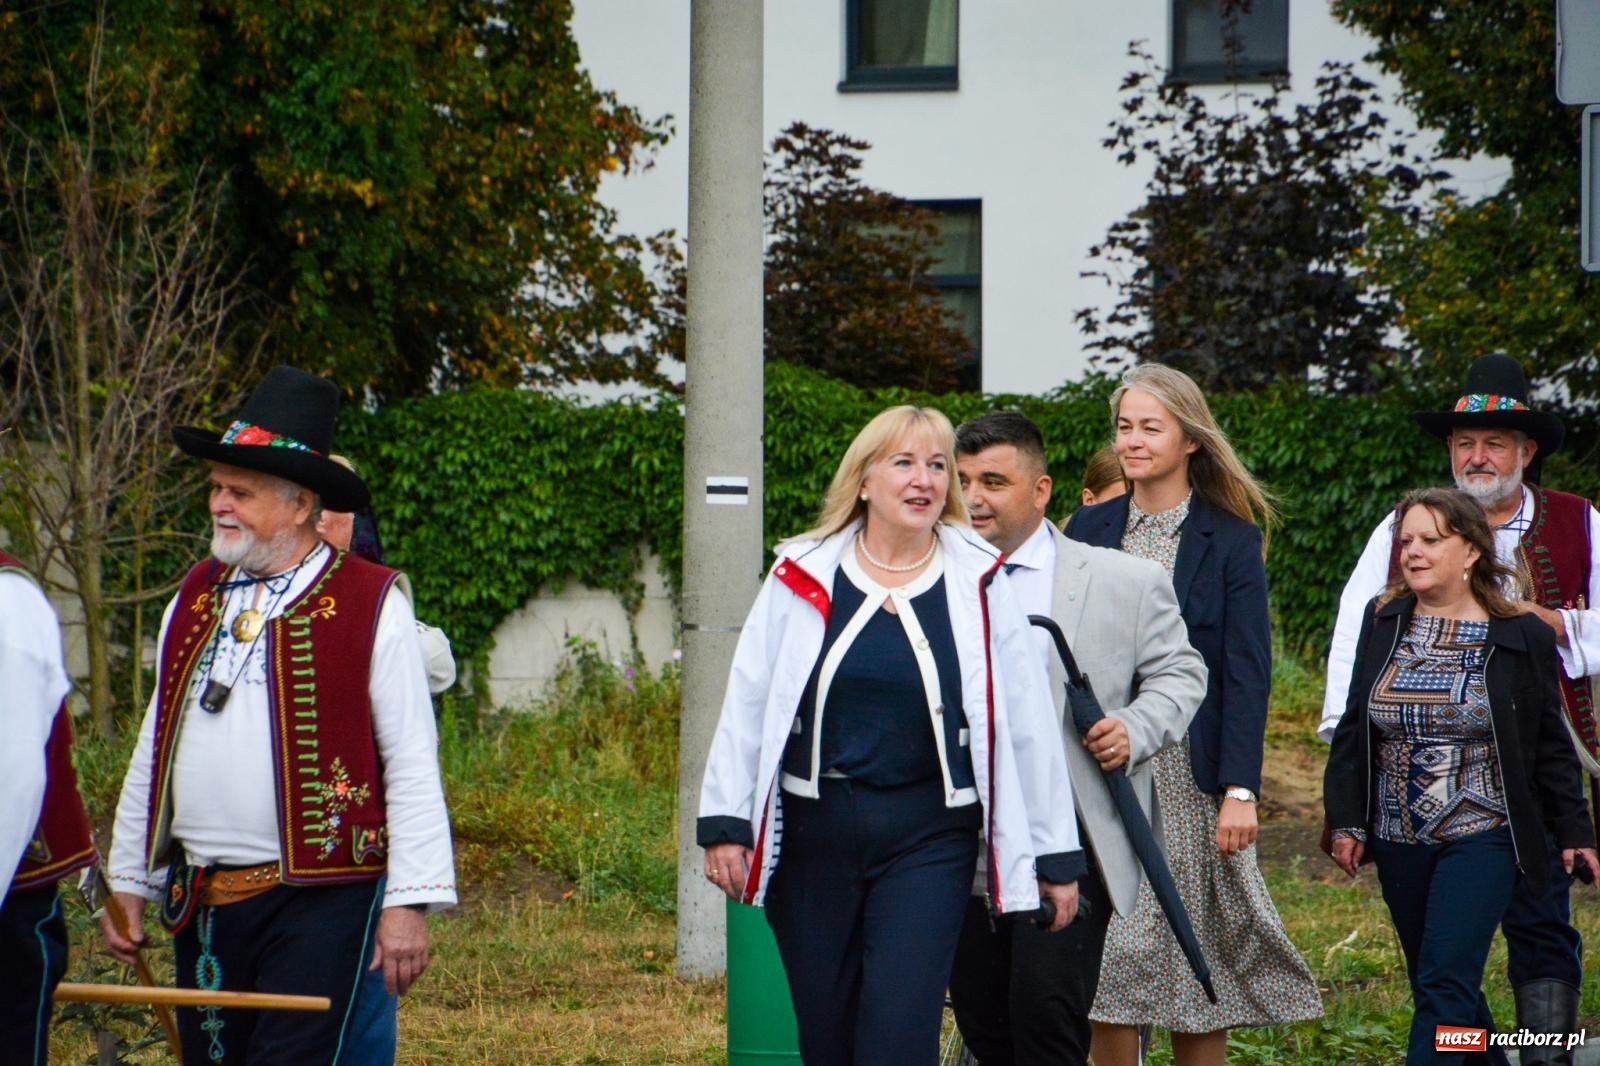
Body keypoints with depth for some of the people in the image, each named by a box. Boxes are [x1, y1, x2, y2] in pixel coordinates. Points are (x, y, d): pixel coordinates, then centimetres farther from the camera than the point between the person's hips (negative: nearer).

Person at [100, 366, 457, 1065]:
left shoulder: (371, 605, -4)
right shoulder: (194, 602, 13)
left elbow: (413, 767, -6)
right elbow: (151, 758, 19)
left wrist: (408, 903, -11)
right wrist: (128, 883, 17)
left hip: (321, 903, -6)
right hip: (201, 905, 6)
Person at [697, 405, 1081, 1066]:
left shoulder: (977, 584, 2)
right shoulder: (802, 577, 3)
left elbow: (1026, 719, 5)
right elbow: (746, 706, 7)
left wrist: (1057, 854, 6)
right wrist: (725, 822, 0)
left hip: (928, 842, -2)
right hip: (812, 837, 2)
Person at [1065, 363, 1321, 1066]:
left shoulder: (1229, 540, 1)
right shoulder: (1090, 530, 10)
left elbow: (1247, 671, -4)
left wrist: (1240, 789, -13)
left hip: (1190, 776, -2)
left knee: (1196, 954, 2)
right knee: (1109, 951, -4)